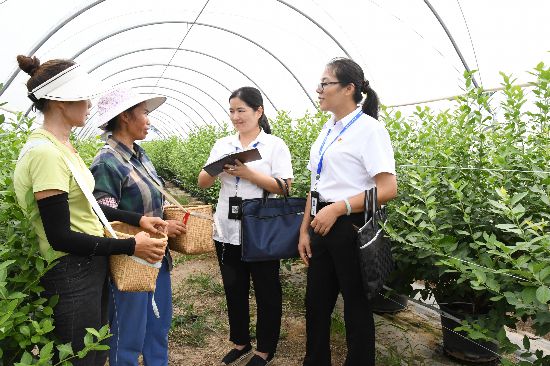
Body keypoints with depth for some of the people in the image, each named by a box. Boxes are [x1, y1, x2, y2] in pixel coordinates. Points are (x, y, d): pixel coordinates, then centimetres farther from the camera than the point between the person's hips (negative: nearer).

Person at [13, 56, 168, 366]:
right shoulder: (45, 152, -22)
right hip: (71, 276, -9)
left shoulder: (63, 146, 6)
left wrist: (137, 219, 5)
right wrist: (130, 246, -19)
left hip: (91, 267, 9)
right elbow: (60, 236, -22)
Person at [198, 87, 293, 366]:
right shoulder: (222, 145, 9)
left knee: (266, 291, 9)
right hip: (227, 230, 5)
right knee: (234, 288, 16)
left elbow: (285, 187, -13)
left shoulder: (275, 145, -5)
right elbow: (203, 183, 8)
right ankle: (240, 342, 37)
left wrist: (248, 173, -21)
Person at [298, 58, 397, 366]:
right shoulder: (328, 130, 11)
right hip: (322, 226, 8)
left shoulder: (368, 129, -11)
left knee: (356, 306, 10)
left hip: (350, 227, -7)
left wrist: (338, 208, -24)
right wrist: (305, 230, 9)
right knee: (316, 302, 17)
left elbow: (388, 189, -19)